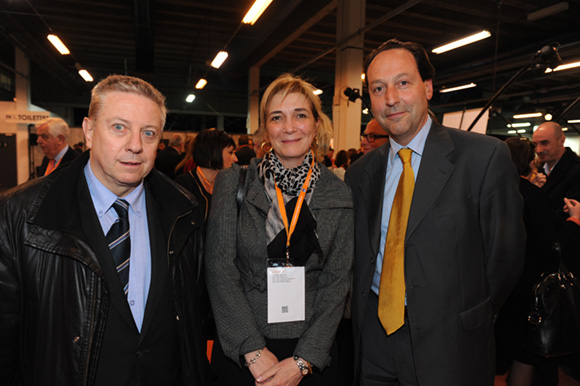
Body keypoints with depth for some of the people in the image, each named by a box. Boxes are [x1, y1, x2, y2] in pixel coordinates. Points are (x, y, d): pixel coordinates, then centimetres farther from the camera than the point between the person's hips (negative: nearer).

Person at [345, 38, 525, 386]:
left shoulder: (486, 156, -11)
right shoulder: (360, 173, 2)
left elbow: (505, 255, -7)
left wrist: (465, 317, 0)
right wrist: (364, 313, 2)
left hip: (448, 344, -3)